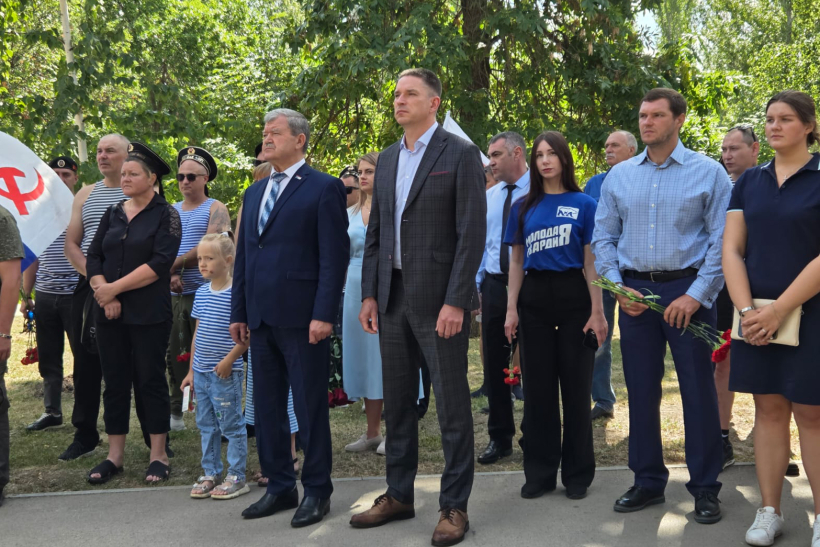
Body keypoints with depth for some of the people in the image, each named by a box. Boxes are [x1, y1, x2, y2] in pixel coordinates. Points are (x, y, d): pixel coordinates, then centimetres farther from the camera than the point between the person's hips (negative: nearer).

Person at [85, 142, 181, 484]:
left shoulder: (166, 215, -3)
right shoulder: (113, 214, 12)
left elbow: (160, 263, -14)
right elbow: (94, 257, 7)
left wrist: (115, 287, -15)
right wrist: (103, 293, -10)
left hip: (149, 313, -5)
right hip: (110, 314, 5)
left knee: (150, 379, 1)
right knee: (114, 381, 8)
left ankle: (158, 456, 11)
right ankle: (114, 456, 16)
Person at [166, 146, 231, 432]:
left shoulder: (216, 209, 0)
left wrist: (175, 265, -9)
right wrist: (171, 275, -11)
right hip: (174, 295, 5)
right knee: (174, 354, 8)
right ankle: (175, 413, 17)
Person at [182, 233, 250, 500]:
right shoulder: (202, 293, 9)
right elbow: (198, 333, 14)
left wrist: (229, 359, -20)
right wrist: (191, 370, 14)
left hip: (225, 374, -7)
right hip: (201, 374, 7)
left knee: (232, 425, 1)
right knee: (206, 425, 14)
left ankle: (237, 477, 10)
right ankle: (211, 474, 25)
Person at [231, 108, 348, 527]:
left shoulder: (324, 189, -4)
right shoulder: (254, 193, 17)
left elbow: (334, 256, -10)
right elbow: (243, 256, 18)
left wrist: (324, 315, -16)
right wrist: (238, 313, 12)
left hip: (302, 317, -7)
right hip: (262, 319, 7)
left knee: (310, 407, 2)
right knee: (267, 406, 11)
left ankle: (317, 490, 14)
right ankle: (279, 487, 23)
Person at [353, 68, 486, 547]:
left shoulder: (461, 155, -6)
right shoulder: (388, 158, 14)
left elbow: (472, 233, -12)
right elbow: (376, 232, 16)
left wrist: (455, 302, -17)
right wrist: (370, 293, 8)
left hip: (439, 299, -6)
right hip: (393, 297, 7)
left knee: (453, 405, 1)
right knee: (397, 402, 13)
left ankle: (455, 506, 11)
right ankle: (399, 495, 26)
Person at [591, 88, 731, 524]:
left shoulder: (708, 172, -2)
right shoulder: (619, 176, 8)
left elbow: (723, 240, -6)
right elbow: (603, 238, 10)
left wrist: (696, 295, -14)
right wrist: (619, 287, -3)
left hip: (688, 293, -3)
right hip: (635, 292, 3)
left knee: (698, 389, 1)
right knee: (640, 390, 8)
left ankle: (704, 487, 14)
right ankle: (648, 481, 21)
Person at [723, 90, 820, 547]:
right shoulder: (750, 181, 9)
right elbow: (732, 249, 5)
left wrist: (778, 310, -15)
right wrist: (747, 310, -8)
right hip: (755, 316, 4)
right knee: (769, 409, 8)